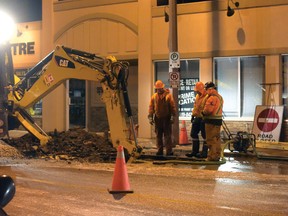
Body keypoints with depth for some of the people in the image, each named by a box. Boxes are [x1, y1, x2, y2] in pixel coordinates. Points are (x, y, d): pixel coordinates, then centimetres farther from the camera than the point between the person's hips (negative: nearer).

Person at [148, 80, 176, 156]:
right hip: (158, 118, 4)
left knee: (167, 135, -1)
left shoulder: (168, 95, -5)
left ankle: (169, 151, 2)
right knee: (158, 135, 8)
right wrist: (150, 117, 0)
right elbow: (151, 107, 7)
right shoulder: (154, 96, 6)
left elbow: (172, 106, -6)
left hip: (167, 118, -4)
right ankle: (159, 150, 15)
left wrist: (173, 116, -10)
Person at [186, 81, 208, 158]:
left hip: (203, 119, -9)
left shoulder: (207, 97, -17)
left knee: (204, 135, -1)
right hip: (197, 118, 9)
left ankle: (204, 153, 7)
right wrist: (193, 116, 18)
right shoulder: (197, 96, 13)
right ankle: (195, 151, 22)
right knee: (193, 134, 12)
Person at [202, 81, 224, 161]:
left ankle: (212, 156, -2)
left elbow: (208, 110, -24)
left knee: (211, 139, -4)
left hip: (211, 121, -10)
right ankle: (217, 155, 19)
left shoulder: (212, 98, -17)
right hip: (218, 119, 10)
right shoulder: (220, 97, 16)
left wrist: (203, 112, -3)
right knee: (217, 138, 14)